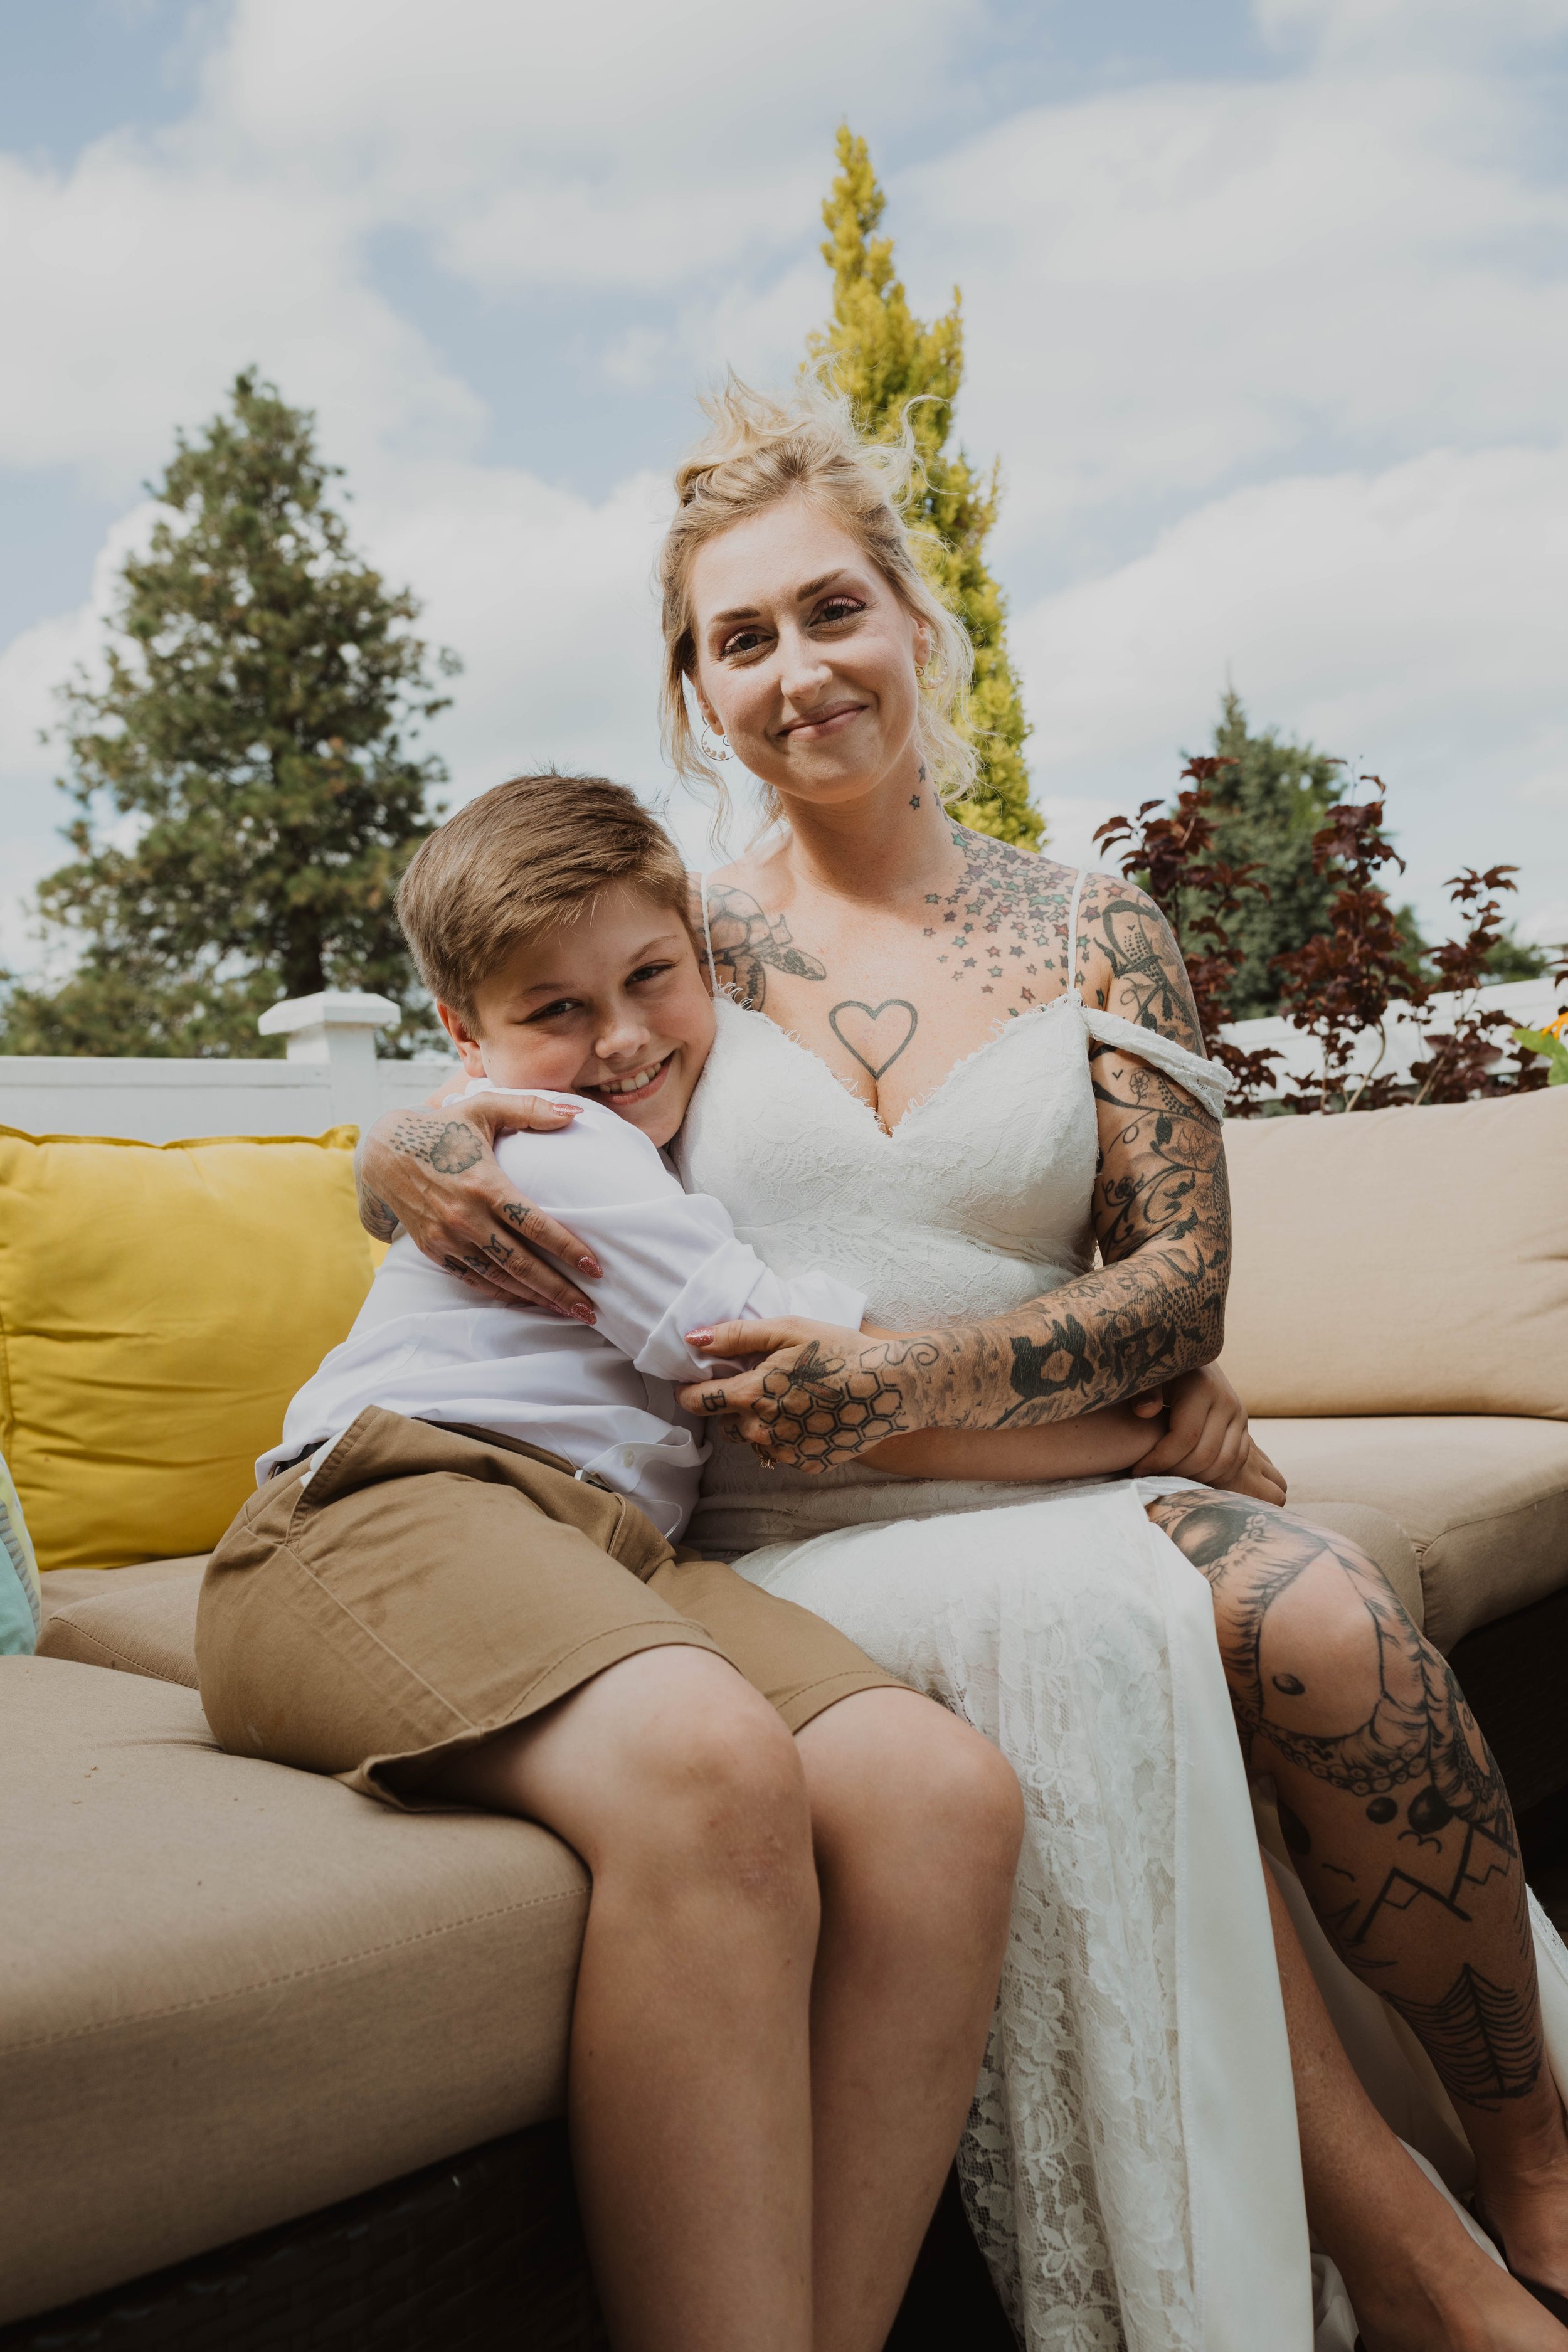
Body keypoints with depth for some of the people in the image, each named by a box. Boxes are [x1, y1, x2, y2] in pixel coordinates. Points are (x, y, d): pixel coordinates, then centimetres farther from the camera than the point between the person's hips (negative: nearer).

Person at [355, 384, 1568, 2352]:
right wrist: (409, 1163, -14)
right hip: (783, 1533, -1)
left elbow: (1180, 1275, 1)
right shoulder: (682, 937, 7)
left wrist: (923, 1378, -17)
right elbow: (442, 1133, 12)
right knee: (1084, 1612, -32)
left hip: (1059, 1482, 2)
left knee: (1318, 1613, -29)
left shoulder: (1094, 933, 9)